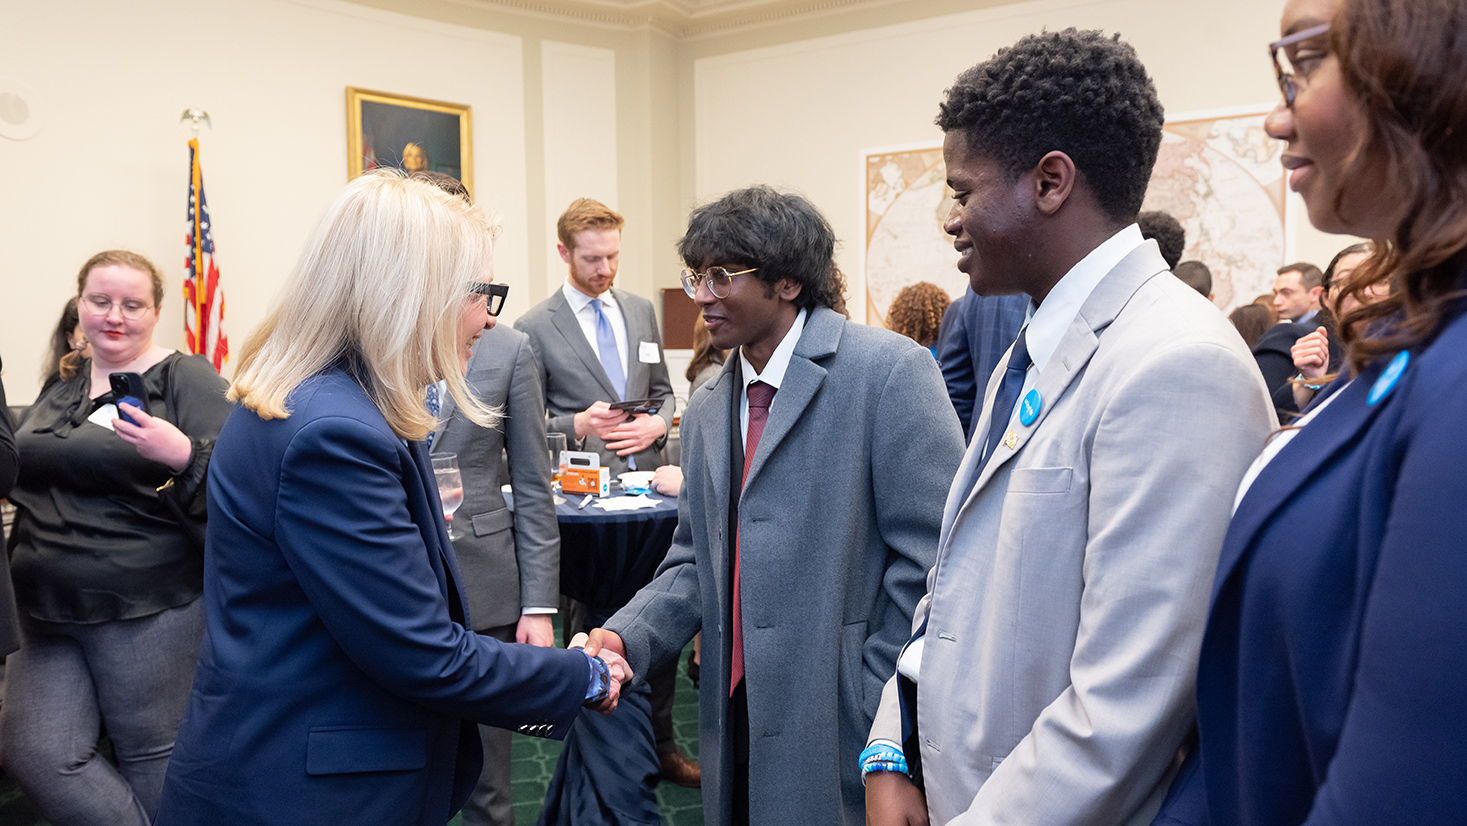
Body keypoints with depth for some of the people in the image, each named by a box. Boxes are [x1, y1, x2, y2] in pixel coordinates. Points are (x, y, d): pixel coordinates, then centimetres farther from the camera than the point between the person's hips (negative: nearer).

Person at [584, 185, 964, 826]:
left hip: (843, 729, -6)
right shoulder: (706, 411, 11)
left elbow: (933, 561, -15)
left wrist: (879, 711, -14)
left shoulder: (890, 371, -12)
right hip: (740, 723, 6)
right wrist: (625, 637, -3)